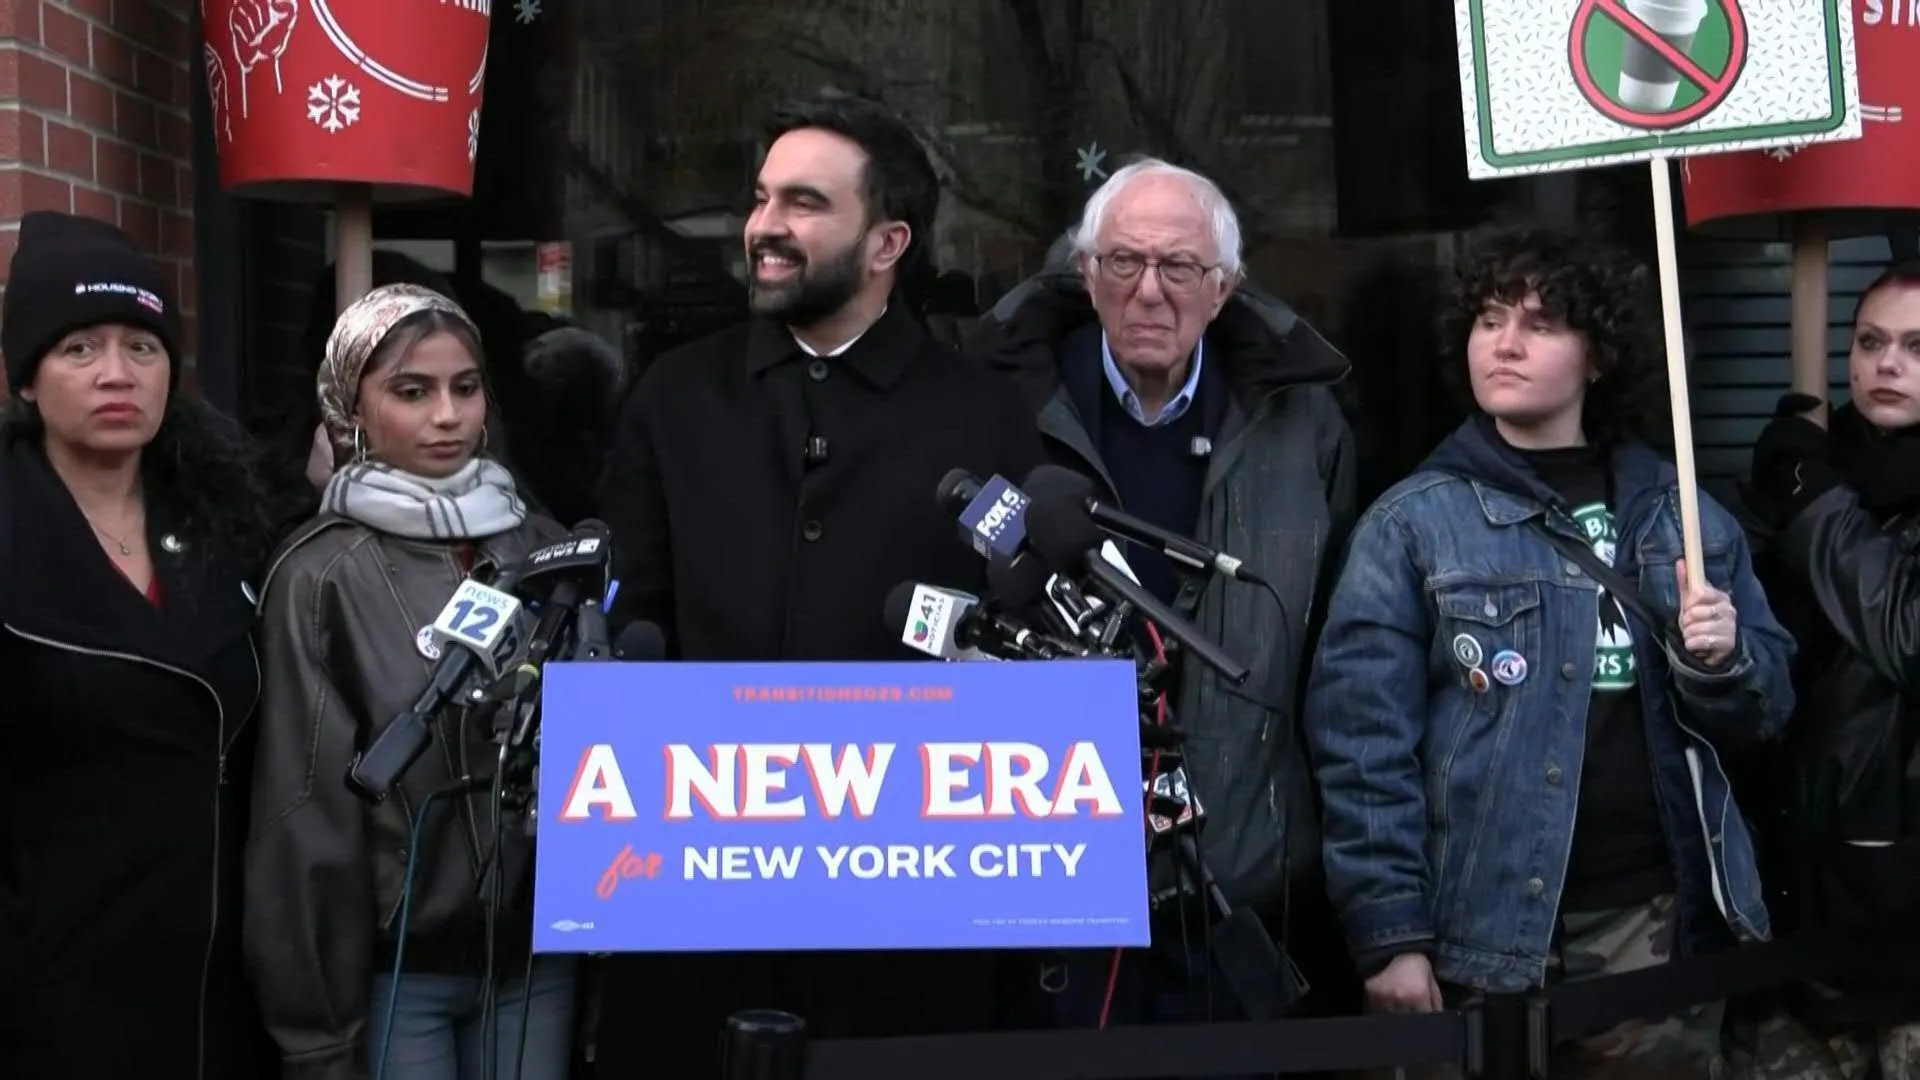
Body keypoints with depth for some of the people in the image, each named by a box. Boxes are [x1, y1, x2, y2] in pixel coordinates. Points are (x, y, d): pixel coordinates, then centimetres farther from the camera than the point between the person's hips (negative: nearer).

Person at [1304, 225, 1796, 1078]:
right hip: (1490, 936, -3)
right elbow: (1362, 741, -7)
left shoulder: (1681, 517, 9)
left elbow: (1761, 712, 14)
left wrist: (1722, 661, -8)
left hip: (1660, 916, 3)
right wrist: (1391, 933, -13)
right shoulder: (1411, 524, -2)